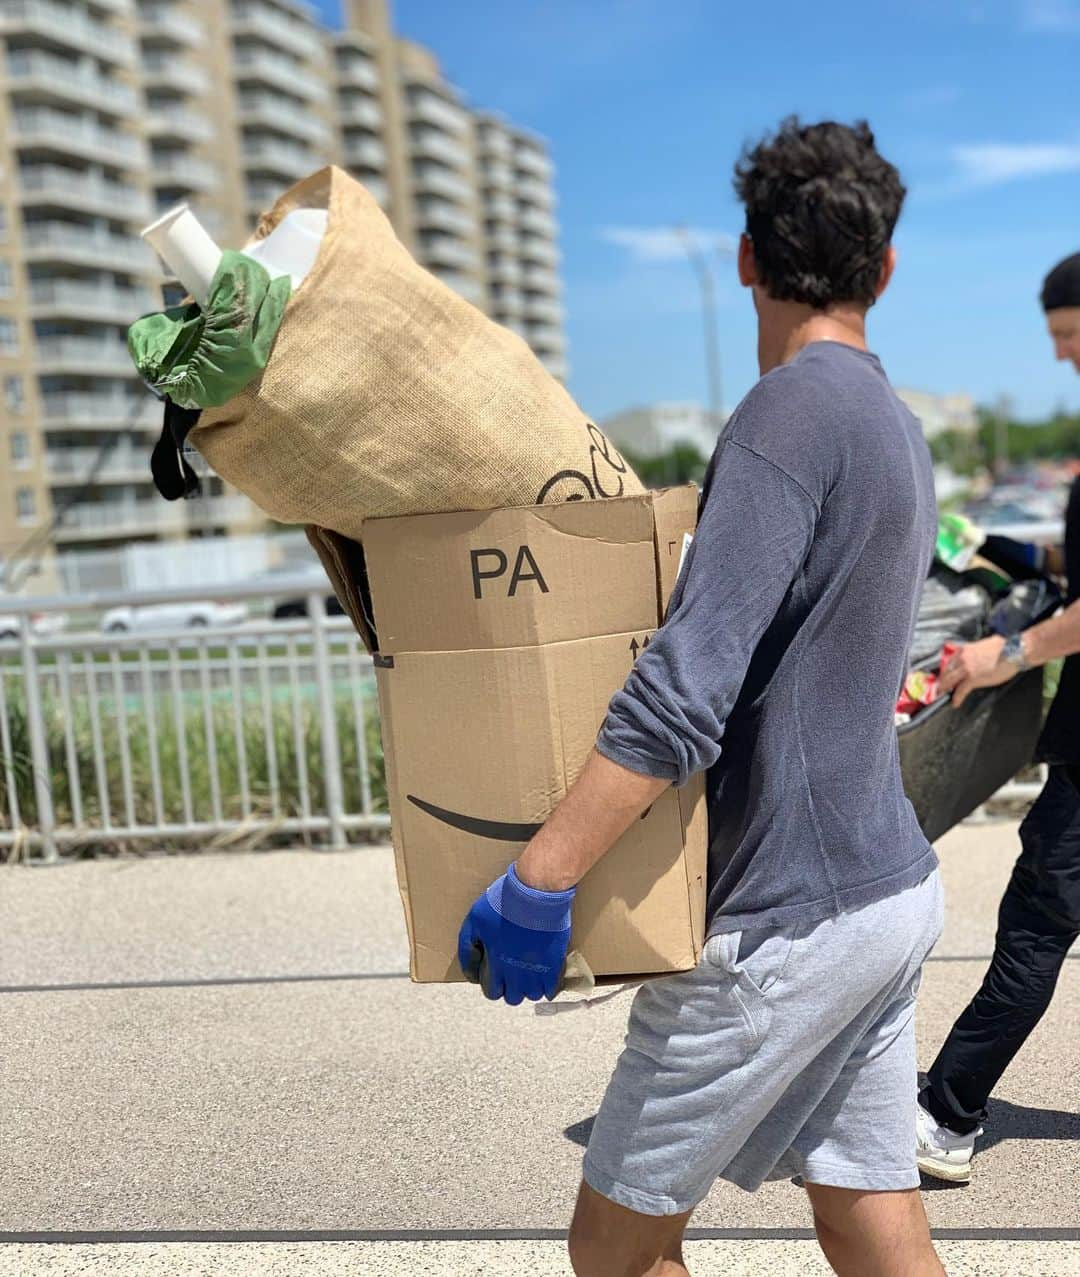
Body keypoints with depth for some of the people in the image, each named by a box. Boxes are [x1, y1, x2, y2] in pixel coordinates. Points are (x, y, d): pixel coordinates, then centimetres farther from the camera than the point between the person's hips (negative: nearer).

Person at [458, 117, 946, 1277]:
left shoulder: (793, 413, -18)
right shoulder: (895, 429, 11)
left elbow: (687, 685, -28)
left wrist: (537, 879, -27)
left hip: (786, 921, -9)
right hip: (891, 888, 9)